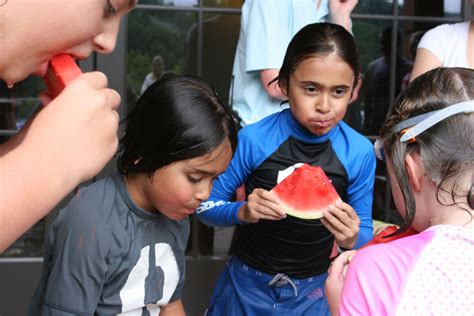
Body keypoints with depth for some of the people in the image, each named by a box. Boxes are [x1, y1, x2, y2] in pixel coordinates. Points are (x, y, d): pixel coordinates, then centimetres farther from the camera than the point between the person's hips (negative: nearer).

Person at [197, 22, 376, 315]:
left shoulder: (360, 153, -14)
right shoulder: (253, 139, -18)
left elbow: (365, 235, -5)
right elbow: (205, 204, -7)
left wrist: (352, 239, -27)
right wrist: (242, 212, -27)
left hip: (313, 291, 1)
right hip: (247, 284, -1)